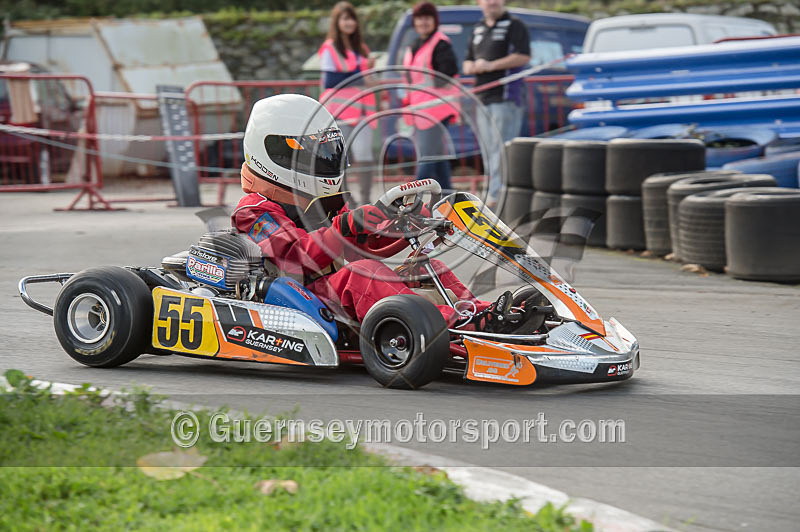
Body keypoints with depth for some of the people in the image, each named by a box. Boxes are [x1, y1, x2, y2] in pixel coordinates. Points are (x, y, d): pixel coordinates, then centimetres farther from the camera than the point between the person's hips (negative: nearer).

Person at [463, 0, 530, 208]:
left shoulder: (514, 25, -2)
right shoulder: (478, 29, 20)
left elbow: (523, 56, -14)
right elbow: (467, 63, 24)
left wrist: (490, 65, -14)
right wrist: (473, 67, -1)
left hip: (506, 97, -8)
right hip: (483, 98, 8)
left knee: (501, 149, -12)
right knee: (490, 150, 9)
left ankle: (495, 197, -15)